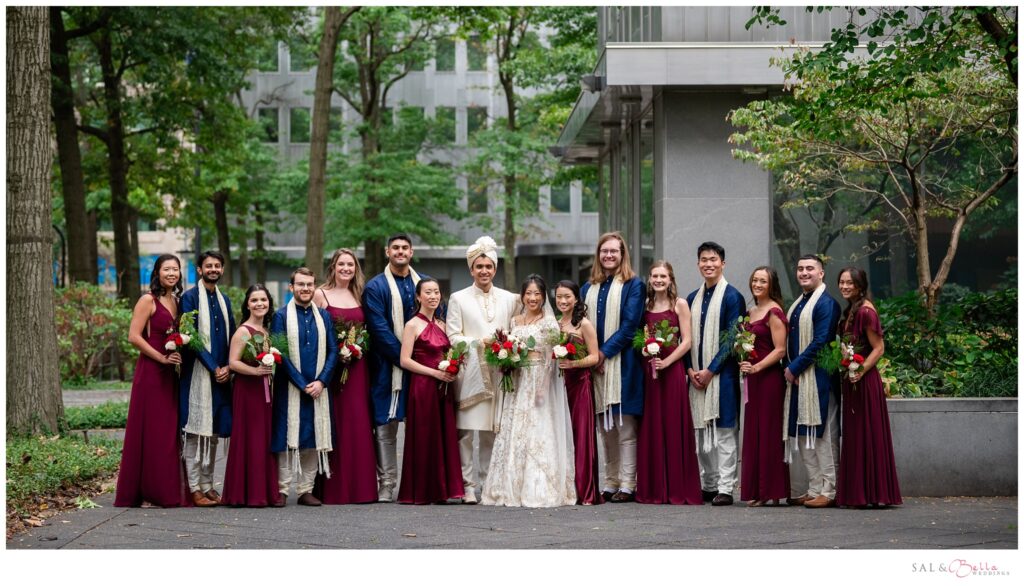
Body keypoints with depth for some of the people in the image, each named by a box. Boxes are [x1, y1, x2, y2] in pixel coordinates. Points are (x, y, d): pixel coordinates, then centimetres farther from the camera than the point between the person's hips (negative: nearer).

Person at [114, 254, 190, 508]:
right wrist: (162, 358, -14)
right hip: (151, 372, -7)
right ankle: (147, 493, -1)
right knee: (151, 431, -5)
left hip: (171, 374, 7)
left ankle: (169, 491, 13)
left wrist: (180, 356, 3)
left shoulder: (177, 301, 15)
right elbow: (134, 336, -13)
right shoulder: (148, 301, -6)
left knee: (170, 431, 7)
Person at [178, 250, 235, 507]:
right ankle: (194, 488, -3)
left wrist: (228, 367, 0)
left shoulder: (224, 300, 16)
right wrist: (213, 368, -13)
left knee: (213, 431, 9)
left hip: (221, 375, 6)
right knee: (195, 432, -5)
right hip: (198, 374, -6)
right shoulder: (190, 297, -4)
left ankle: (207, 485, 15)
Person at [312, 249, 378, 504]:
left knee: (358, 423, 2)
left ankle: (359, 486, 6)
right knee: (333, 424, -5)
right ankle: (332, 489, -1)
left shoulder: (359, 296, 13)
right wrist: (335, 349, -13)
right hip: (330, 365, -4)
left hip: (356, 367, 4)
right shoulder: (321, 295, 0)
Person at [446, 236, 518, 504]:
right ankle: (467, 485, -3)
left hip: (499, 372, 2)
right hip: (470, 371, -2)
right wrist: (477, 344, -13)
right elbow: (453, 336, 2)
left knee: (493, 431, 2)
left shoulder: (509, 299, 16)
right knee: (465, 430, -8)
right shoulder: (458, 298, 8)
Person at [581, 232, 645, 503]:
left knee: (625, 429, -5)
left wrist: (605, 352, -12)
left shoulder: (633, 285, -1)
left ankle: (627, 485, -4)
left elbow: (630, 325, -8)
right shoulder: (589, 288, 15)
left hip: (622, 363, -5)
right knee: (606, 429, 8)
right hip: (595, 364, 5)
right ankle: (610, 483, 13)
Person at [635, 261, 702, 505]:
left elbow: (687, 341, -5)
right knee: (651, 428, 4)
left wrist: (666, 362, -15)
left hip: (672, 370, -4)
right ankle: (654, 489, 9)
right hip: (649, 372, 4)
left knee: (674, 428, -4)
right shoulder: (646, 306, 13)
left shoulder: (679, 304, 1)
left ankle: (678, 490, 0)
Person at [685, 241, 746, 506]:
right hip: (696, 375, 6)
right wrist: (691, 369, -1)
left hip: (722, 374, -6)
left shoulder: (732, 297, -4)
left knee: (723, 432, -5)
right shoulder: (692, 299, 14)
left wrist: (710, 370, -13)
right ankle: (707, 485, 16)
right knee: (701, 433, 9)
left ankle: (725, 488, -4)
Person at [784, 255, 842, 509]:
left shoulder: (826, 304, -10)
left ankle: (829, 491, -1)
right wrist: (789, 369, 4)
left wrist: (795, 368, -14)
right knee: (803, 435, 11)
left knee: (823, 435, -5)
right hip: (796, 378, 9)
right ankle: (814, 489, 17)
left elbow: (820, 342, -18)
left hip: (818, 378, -9)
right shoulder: (797, 305, 17)